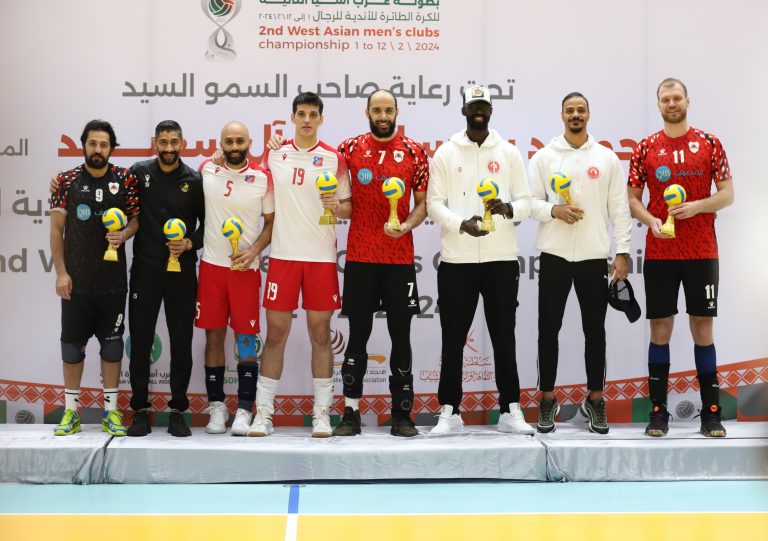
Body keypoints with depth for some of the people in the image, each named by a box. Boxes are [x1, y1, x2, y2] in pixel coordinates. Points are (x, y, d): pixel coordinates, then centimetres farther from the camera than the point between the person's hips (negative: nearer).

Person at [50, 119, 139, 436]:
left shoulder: (125, 179, 1)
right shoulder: (67, 181, 1)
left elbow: (137, 217, 6)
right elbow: (56, 229, 1)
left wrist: (124, 234, -17)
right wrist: (61, 272, -4)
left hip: (113, 278, 0)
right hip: (76, 278, 0)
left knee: (112, 342, 6)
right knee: (72, 342, 7)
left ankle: (111, 410, 16)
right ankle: (71, 410, 18)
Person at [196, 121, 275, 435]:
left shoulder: (263, 179, -2)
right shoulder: (207, 170, 4)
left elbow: (271, 221, 3)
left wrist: (254, 250, -11)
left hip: (246, 267, -2)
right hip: (211, 264, 2)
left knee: (246, 338, -2)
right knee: (213, 335, 5)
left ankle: (244, 410, 4)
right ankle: (217, 406, 15)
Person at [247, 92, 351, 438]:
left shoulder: (334, 158, 4)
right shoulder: (273, 154, 8)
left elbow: (348, 208, 5)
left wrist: (336, 206, -15)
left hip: (322, 256, -1)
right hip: (283, 254, 1)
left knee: (320, 334, 4)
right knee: (275, 334, 3)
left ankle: (322, 414, 11)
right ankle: (263, 413, 10)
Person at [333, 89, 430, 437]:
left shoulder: (414, 152, 4)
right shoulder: (350, 149, 6)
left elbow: (423, 202, 5)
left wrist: (406, 226, -13)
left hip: (400, 258, 0)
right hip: (359, 257, 0)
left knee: (401, 335, 4)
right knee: (357, 334, 4)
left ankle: (402, 414, 12)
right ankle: (350, 413, 11)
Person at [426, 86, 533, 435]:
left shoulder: (509, 152, 9)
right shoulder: (446, 153, 6)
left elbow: (525, 202, 6)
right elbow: (434, 203, 1)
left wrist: (507, 208, -16)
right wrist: (462, 223, -16)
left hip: (501, 259, 1)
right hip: (456, 260, -1)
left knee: (504, 336, 6)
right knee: (453, 338, 4)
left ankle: (510, 410, 14)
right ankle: (449, 412, 13)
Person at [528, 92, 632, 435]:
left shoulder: (607, 158, 6)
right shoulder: (544, 156, 4)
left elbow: (620, 209, 4)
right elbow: (530, 201, 2)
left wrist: (622, 253, -2)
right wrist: (554, 210, -18)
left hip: (594, 256, 0)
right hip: (554, 255, 0)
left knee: (595, 331, 6)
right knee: (549, 330, 4)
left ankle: (595, 400, 19)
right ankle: (548, 400, 16)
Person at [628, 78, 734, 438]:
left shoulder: (709, 144, 4)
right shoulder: (645, 148, 5)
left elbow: (727, 194, 3)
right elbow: (632, 199, 5)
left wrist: (696, 206, -14)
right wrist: (650, 220, -14)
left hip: (702, 253, 0)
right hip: (659, 254, 0)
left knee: (703, 328, 3)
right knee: (660, 330, 3)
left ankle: (711, 413, 10)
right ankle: (658, 412, 9)